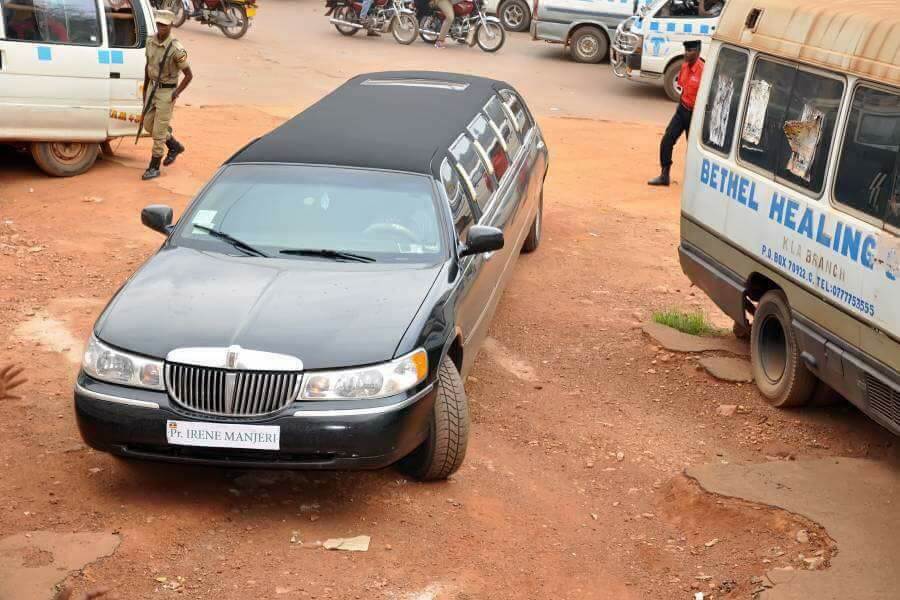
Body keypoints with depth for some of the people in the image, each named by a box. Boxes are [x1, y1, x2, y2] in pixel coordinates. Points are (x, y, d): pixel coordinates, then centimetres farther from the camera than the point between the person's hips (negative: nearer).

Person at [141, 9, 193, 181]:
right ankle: (175, 146, 37)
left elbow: (189, 75, -13)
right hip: (153, 88, 7)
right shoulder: (151, 42, 1)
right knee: (148, 124, 17)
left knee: (159, 130, -3)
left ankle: (154, 167, 7)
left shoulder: (176, 49, -20)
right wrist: (145, 89, 18)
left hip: (167, 92, -7)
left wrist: (177, 93, -17)